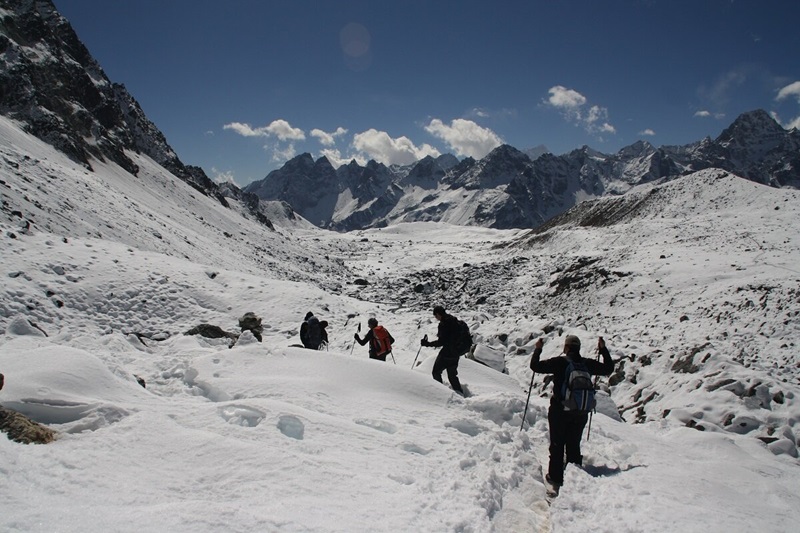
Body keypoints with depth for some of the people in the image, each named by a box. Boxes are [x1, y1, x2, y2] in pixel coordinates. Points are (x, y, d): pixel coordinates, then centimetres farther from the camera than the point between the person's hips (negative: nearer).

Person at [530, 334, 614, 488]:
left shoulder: (559, 362, -13)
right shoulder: (587, 364, -3)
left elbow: (535, 366, -12)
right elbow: (609, 369, 13)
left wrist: (537, 349, 1)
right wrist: (603, 350, 21)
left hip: (559, 410, -3)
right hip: (580, 412, 3)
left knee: (557, 444, 8)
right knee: (574, 445, 16)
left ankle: (556, 477, 9)